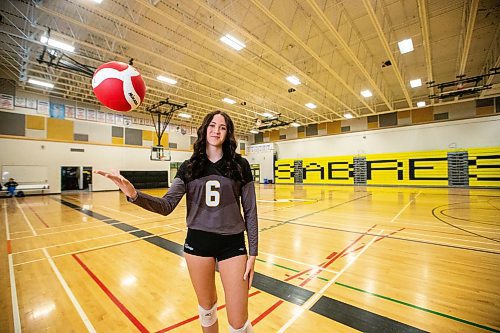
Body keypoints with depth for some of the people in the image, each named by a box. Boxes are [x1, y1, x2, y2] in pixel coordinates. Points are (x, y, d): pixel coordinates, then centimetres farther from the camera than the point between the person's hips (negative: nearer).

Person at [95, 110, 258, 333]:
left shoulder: (240, 165, -5)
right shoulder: (189, 167, 0)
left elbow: (250, 211, -3)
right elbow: (167, 206, -6)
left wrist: (252, 253, -3)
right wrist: (134, 195, -24)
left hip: (232, 243, -1)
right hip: (197, 241, 2)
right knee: (206, 307, 22)